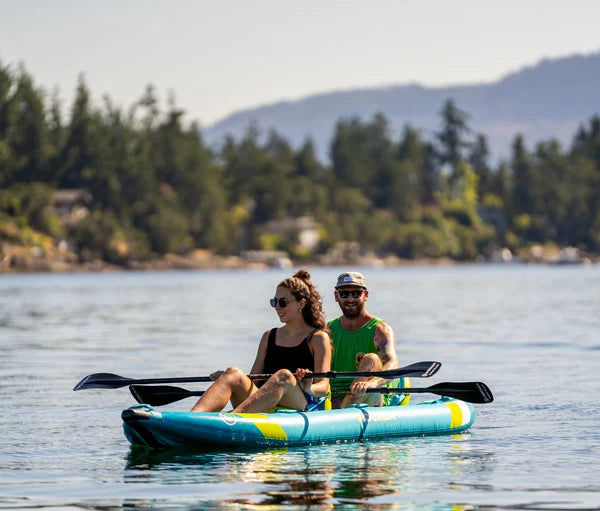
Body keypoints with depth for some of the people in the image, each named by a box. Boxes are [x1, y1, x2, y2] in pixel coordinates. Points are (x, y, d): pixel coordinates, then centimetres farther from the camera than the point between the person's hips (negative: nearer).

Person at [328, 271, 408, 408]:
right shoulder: (329, 329, 14)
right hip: (334, 401, 3)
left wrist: (372, 383, -44)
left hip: (374, 400, -3)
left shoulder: (380, 329, -1)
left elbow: (392, 365, -20)